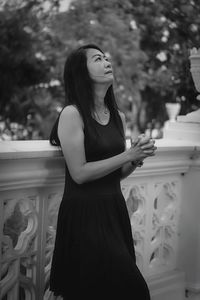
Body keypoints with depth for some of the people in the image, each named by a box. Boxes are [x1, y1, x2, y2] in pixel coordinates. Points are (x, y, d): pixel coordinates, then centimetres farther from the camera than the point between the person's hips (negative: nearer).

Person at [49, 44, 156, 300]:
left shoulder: (118, 116, 10)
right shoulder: (72, 114, -11)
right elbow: (80, 173, -16)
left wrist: (136, 160, -2)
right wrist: (128, 155, -15)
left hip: (115, 210, 7)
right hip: (84, 213, -7)